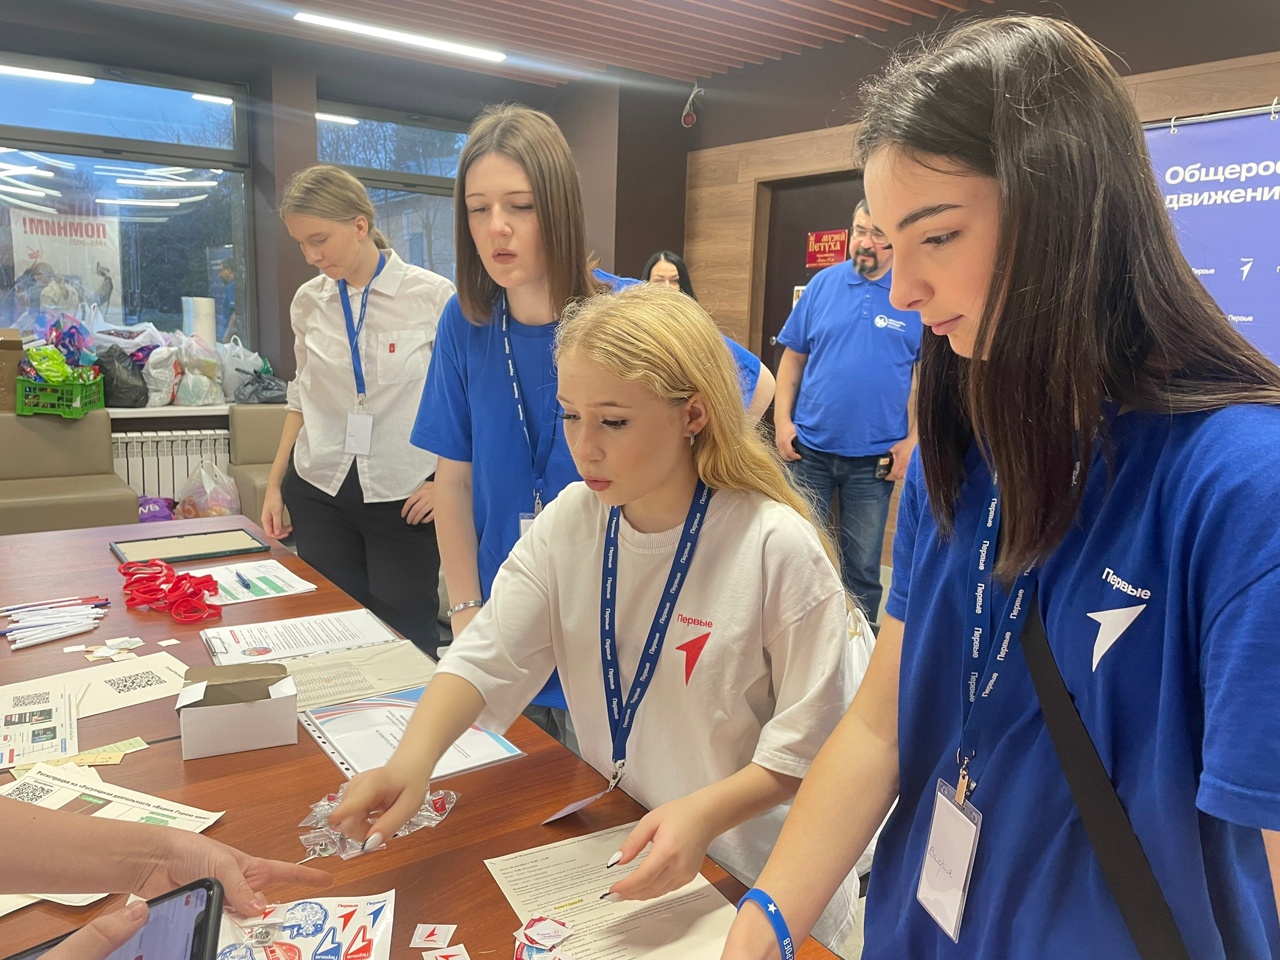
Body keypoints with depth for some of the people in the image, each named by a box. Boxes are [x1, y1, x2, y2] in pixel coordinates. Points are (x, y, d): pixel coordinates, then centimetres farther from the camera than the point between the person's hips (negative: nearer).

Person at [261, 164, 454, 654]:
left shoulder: (432, 296, -9)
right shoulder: (309, 301, 5)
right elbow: (302, 396, 15)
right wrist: (275, 483, 12)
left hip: (405, 495, -4)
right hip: (320, 489, 4)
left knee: (405, 636, 5)